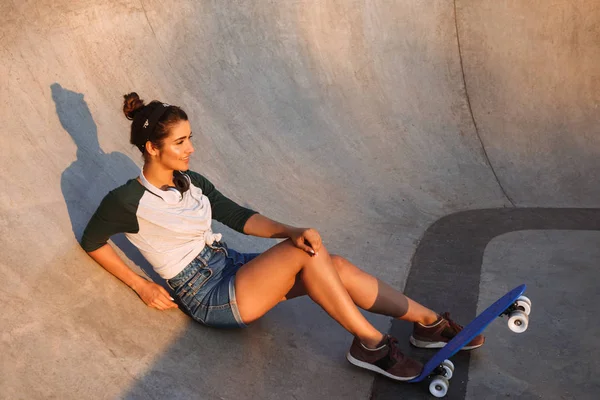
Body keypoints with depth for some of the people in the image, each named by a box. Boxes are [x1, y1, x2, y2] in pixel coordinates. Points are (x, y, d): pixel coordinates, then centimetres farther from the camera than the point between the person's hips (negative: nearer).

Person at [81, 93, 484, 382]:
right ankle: (372, 343, -16)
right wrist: (141, 285, -7)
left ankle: (430, 323, -4)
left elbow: (240, 217, 5)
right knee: (306, 253, -26)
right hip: (207, 296, -7)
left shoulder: (191, 182, 8)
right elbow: (92, 240, 0)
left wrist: (290, 230, -12)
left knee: (337, 266, -12)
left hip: (231, 266, 7)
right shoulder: (127, 201, -11)